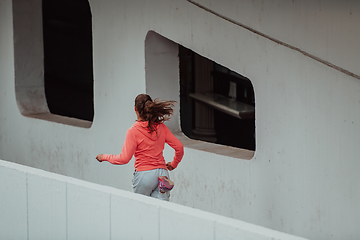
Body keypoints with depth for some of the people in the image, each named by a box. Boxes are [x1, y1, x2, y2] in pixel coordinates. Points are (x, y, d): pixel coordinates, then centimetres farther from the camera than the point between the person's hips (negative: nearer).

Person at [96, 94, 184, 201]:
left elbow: (124, 158, -11)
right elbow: (179, 147, 8)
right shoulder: (161, 127, 5)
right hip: (162, 173, 4)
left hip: (144, 174, -4)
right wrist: (173, 164, 25)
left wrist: (105, 157, 4)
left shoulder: (133, 131, -9)